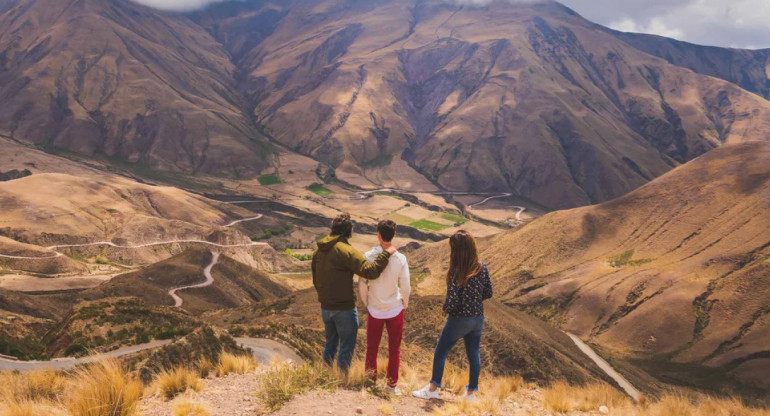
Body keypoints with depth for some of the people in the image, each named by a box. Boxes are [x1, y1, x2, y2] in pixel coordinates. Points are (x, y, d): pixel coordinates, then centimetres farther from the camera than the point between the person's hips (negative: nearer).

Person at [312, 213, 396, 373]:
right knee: (347, 347, 8)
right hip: (344, 308, -7)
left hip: (325, 307, 7)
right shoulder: (346, 251, -21)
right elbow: (370, 271, -29)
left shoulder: (319, 251, 3)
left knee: (330, 343, 23)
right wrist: (386, 253, -21)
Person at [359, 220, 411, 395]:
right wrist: (404, 304, 10)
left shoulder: (369, 256, -14)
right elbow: (406, 287, -9)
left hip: (375, 310, 0)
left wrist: (366, 303, 9)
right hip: (395, 309, 0)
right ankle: (392, 384, 19)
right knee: (394, 349, 12)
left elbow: (362, 284, -7)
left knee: (372, 348, 16)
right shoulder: (400, 259, -14)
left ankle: (370, 381, 24)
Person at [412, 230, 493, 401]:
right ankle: (471, 392, 26)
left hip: (459, 319, -5)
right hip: (478, 319, 5)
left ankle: (433, 389, 22)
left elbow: (452, 301, -24)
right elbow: (488, 293, 2)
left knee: (440, 352, 12)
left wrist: (446, 308, -4)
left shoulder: (457, 272, -24)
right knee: (474, 354, 16)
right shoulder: (482, 267, -6)